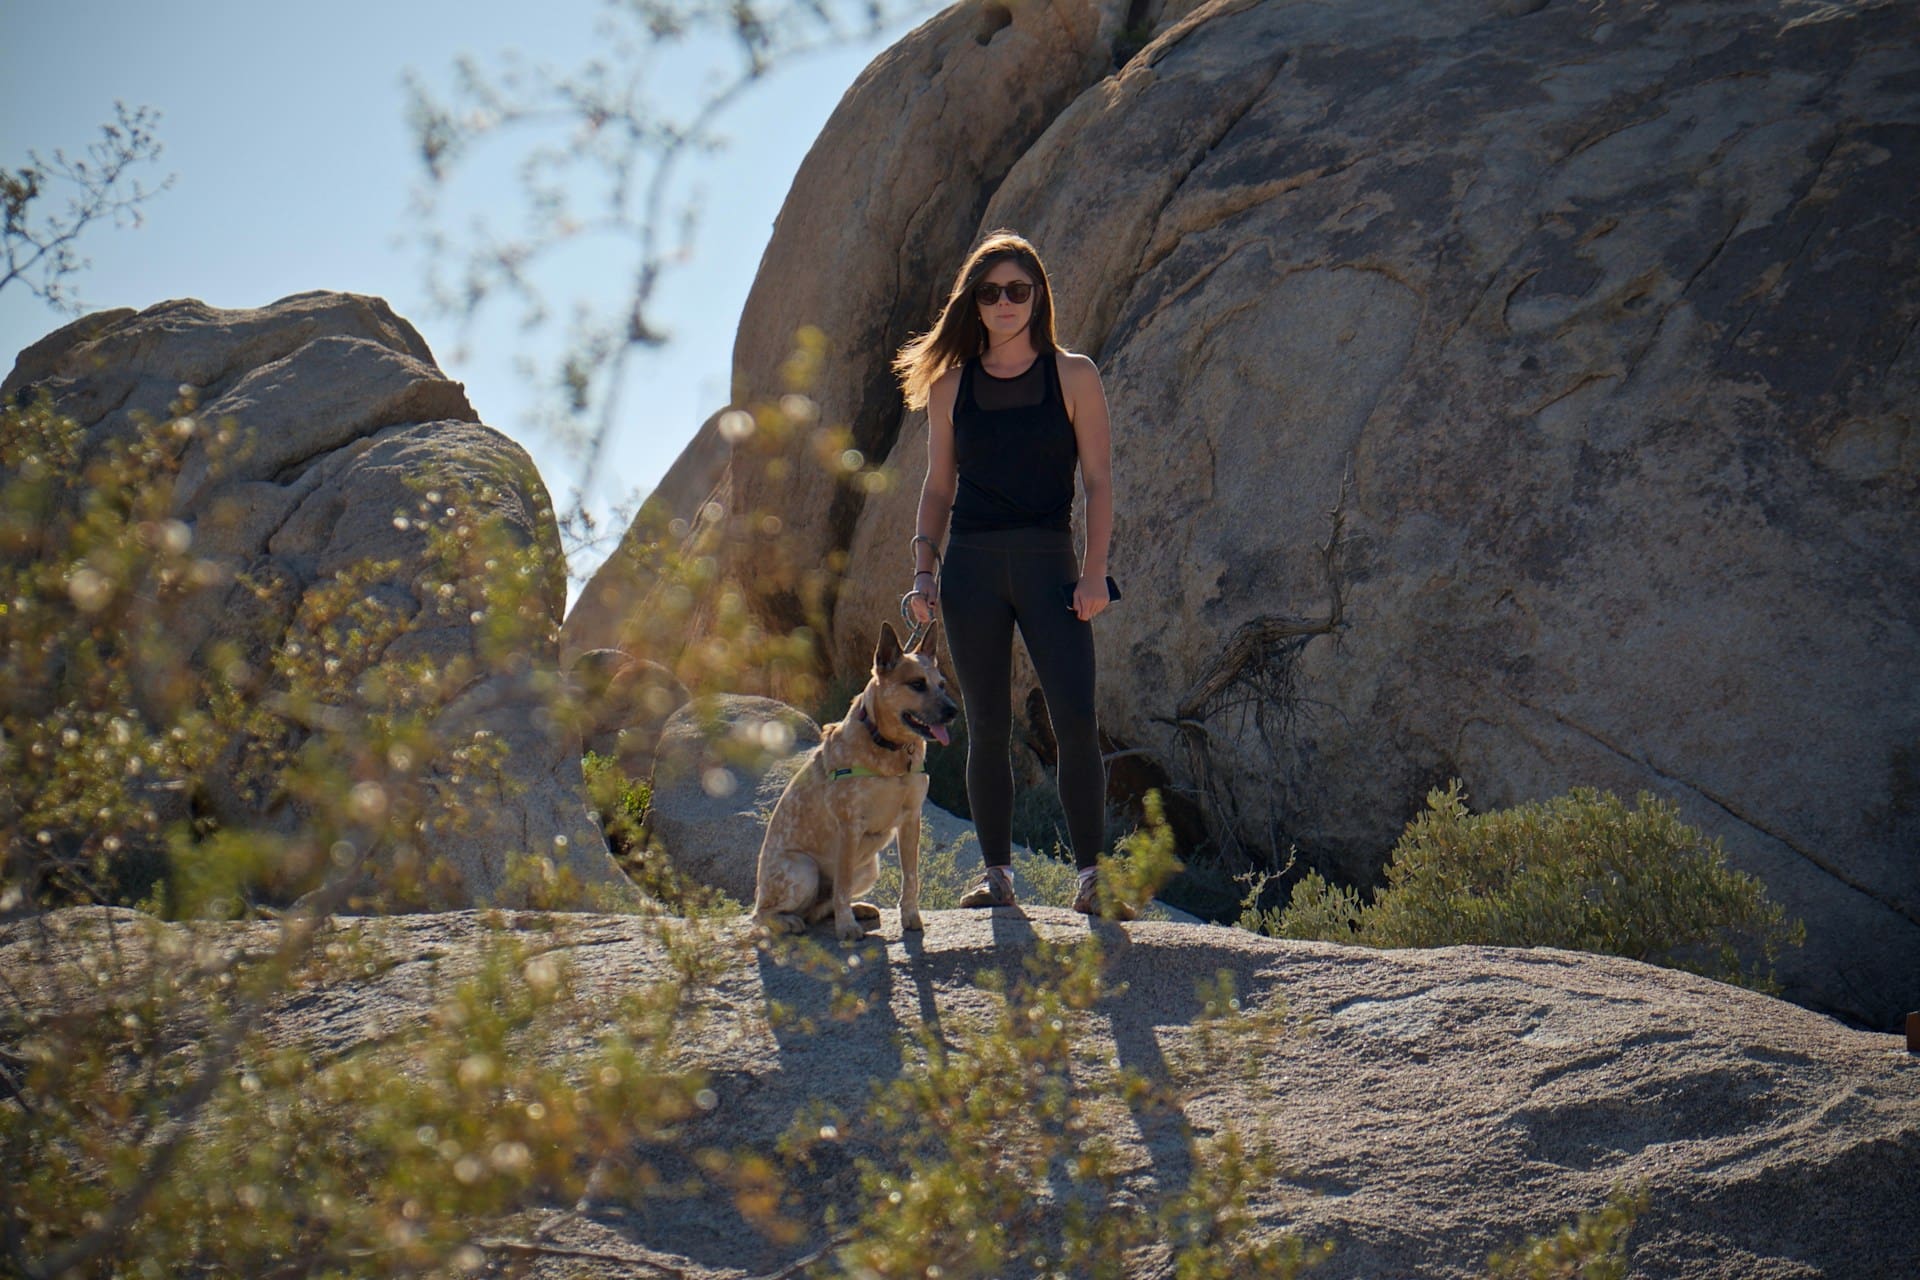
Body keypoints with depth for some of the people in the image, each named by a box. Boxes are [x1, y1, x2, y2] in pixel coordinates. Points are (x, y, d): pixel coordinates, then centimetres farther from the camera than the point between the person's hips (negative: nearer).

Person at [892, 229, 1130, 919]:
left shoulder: (1072, 376, 4)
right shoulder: (952, 383, 10)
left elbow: (1099, 479, 1)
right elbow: (938, 486, 14)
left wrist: (1094, 572, -8)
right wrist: (924, 569, 2)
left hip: (1048, 563, -2)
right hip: (971, 565, 2)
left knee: (1075, 720, -13)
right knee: (987, 727, 3)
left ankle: (1091, 874, -7)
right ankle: (996, 872, 10)